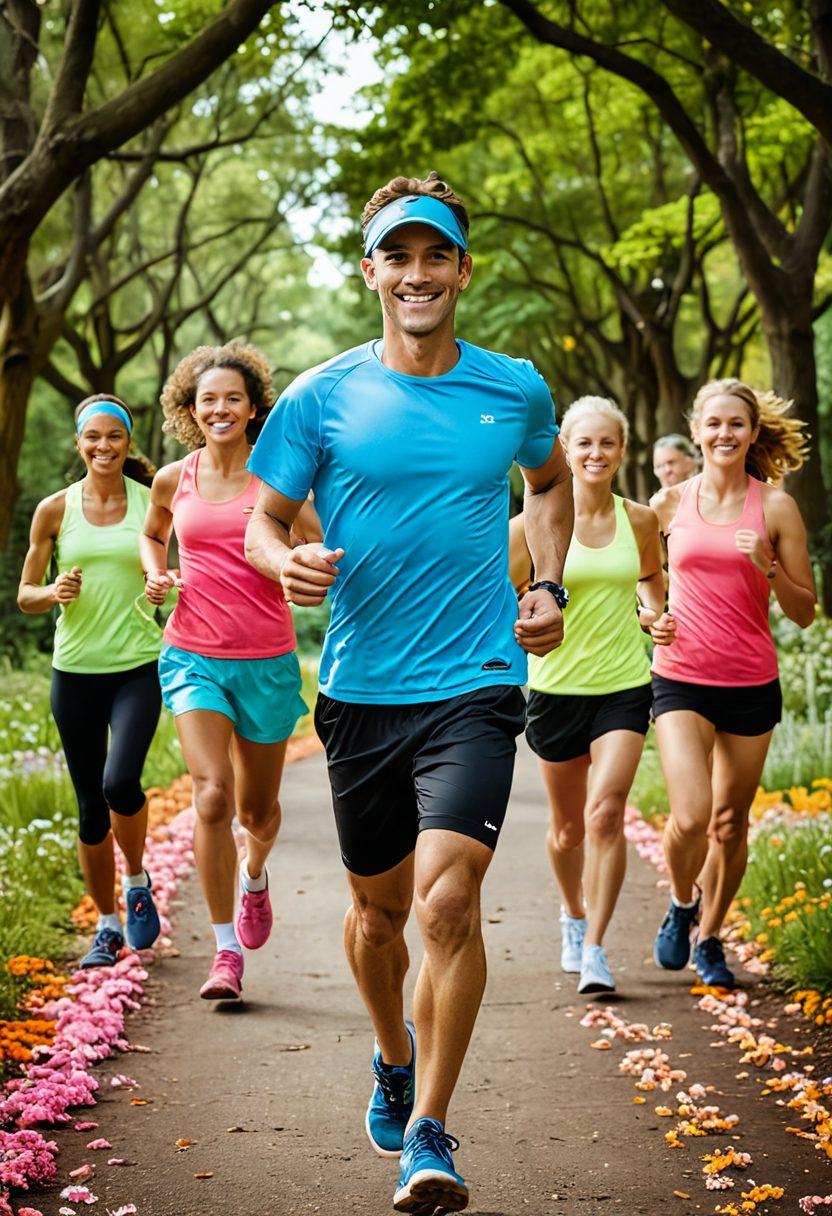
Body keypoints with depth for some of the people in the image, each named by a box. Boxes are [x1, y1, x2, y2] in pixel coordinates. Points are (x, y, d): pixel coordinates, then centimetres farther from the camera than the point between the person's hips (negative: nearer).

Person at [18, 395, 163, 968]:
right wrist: (54, 592, -14)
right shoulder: (55, 510, 3)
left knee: (120, 783, -21)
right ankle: (108, 926, 23)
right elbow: (25, 595, 8)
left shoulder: (152, 503, 1)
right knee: (90, 805, 7)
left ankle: (138, 881, 8)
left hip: (138, 667, -2)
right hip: (76, 670, 2)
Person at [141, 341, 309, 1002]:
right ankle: (227, 952, -10)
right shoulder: (173, 480, 4)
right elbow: (152, 534, 25)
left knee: (257, 809, 13)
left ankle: (255, 875, 50)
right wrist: (156, 576, 6)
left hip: (266, 661, 0)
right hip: (193, 657, 0)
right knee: (212, 796, -17)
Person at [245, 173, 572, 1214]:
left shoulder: (516, 390, 4)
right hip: (361, 688, 1)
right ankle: (395, 1054, 46)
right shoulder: (321, 398, -1)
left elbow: (550, 482, 24)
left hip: (476, 681, -1)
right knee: (378, 906, 15)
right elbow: (262, 520, 5)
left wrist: (550, 588, 10)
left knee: (448, 896, -18)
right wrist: (289, 562, -18)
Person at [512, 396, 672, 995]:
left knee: (606, 812, -17)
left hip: (624, 684, 0)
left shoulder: (639, 520, 1)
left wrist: (655, 611, 2)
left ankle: (595, 948, -7)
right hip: (557, 686, 0)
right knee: (568, 826, 12)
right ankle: (573, 914, 42)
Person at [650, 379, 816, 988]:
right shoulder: (671, 503, 2)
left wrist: (768, 569, -17)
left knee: (731, 823, 8)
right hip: (681, 679, 0)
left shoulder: (775, 506, -1)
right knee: (690, 817, -16)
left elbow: (805, 612, 1)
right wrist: (649, 616, 1)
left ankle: (709, 938, 29)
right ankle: (681, 903, 16)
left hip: (751, 683, 1)